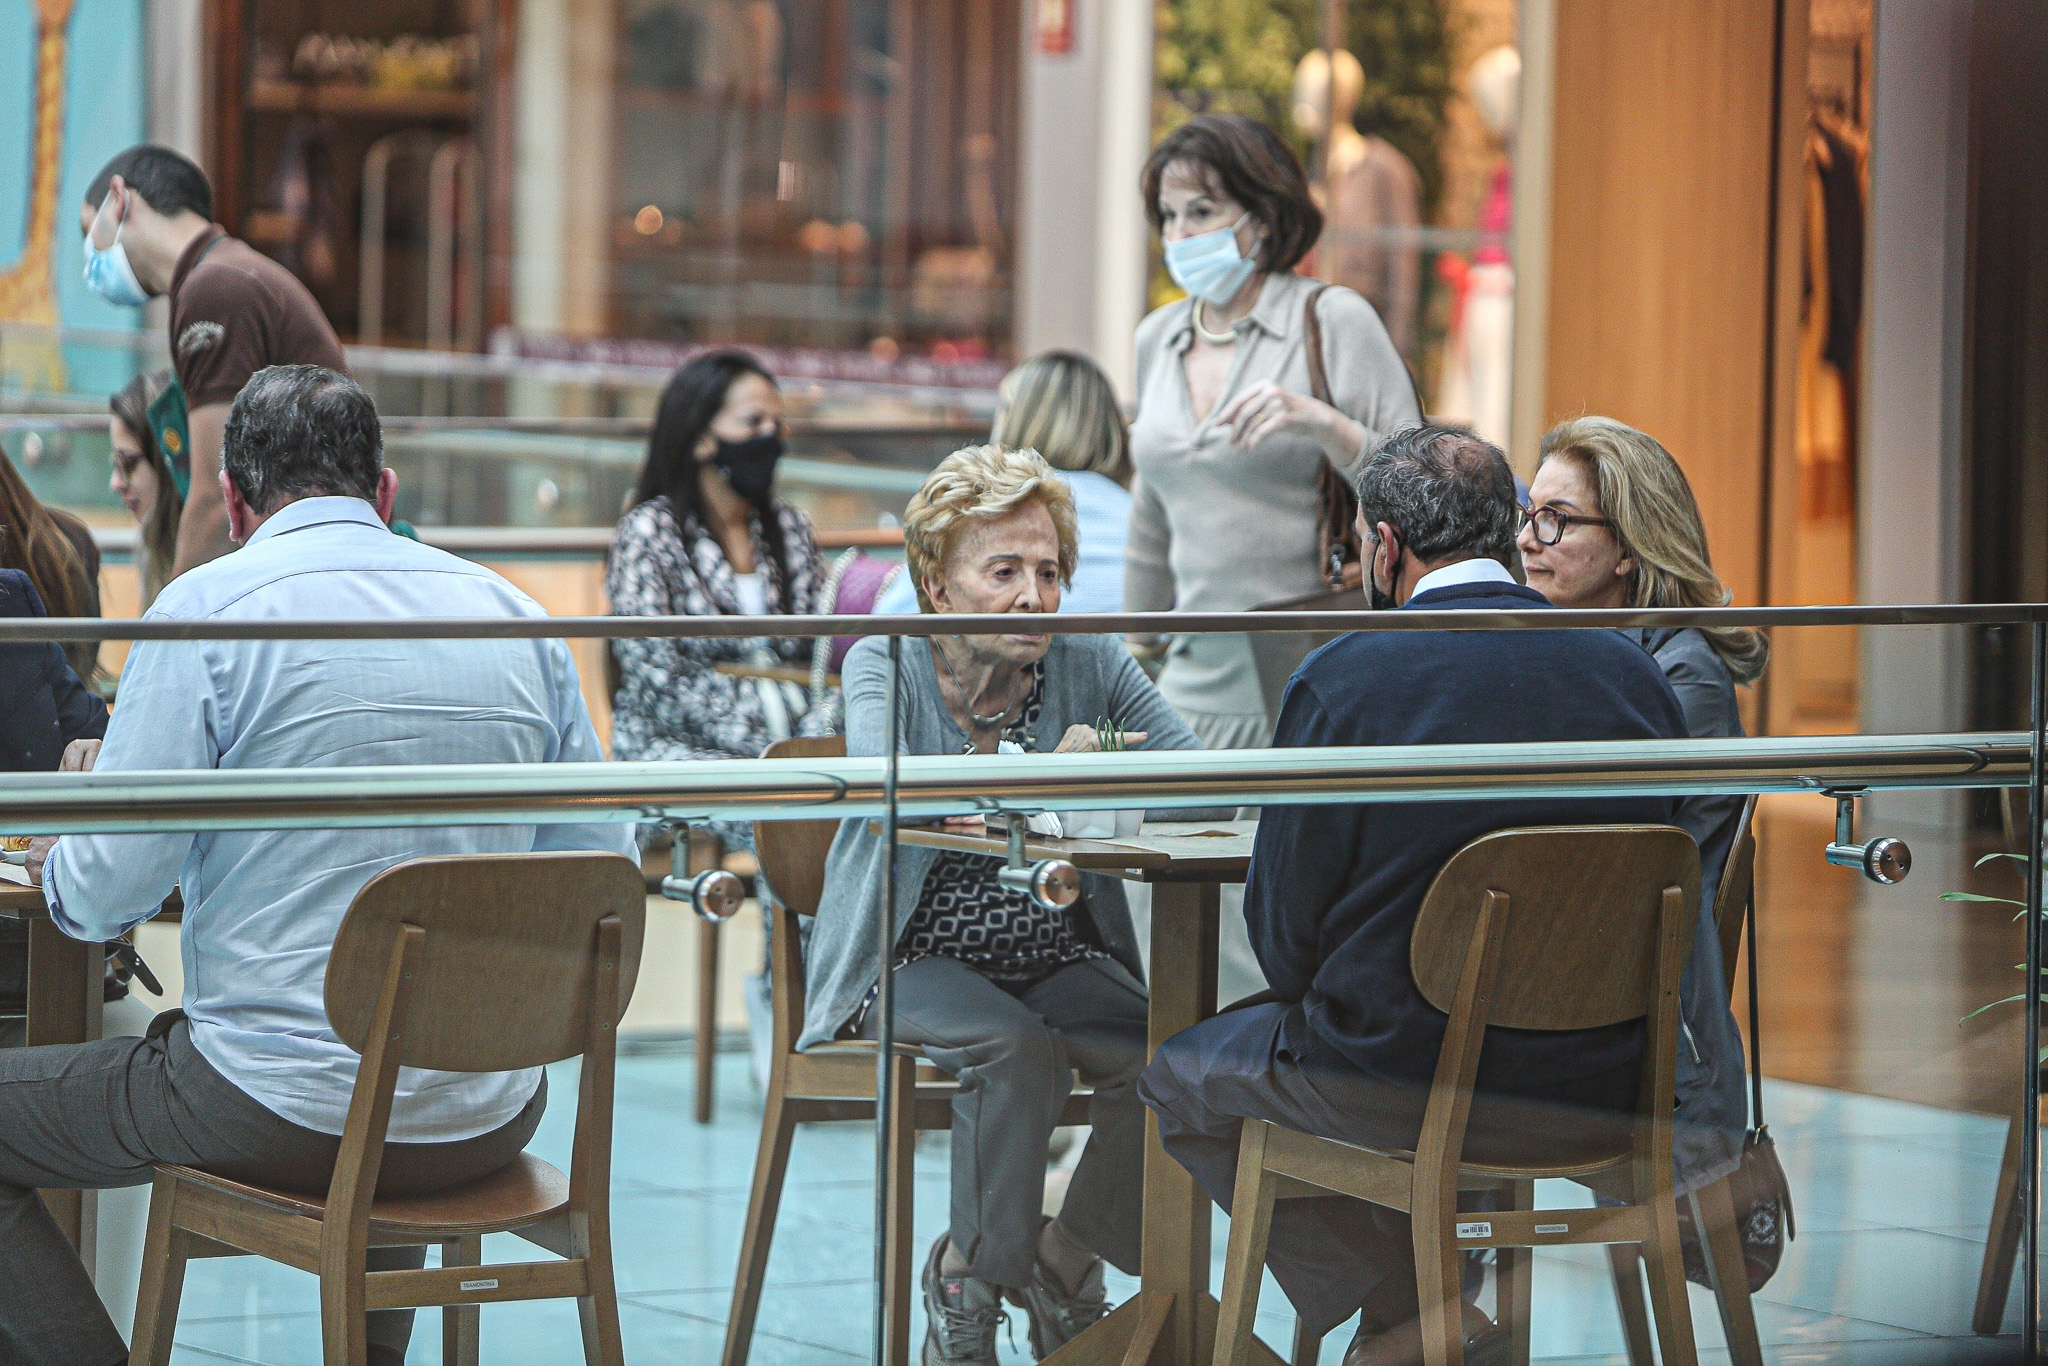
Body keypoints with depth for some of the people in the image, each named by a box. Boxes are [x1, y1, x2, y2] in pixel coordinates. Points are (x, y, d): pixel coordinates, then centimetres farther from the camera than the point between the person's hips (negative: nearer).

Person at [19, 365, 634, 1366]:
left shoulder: (208, 607, -7)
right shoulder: (517, 617, 7)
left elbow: (109, 891, -10)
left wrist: (55, 873, 13)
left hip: (284, 1114, -5)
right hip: (489, 1128, 6)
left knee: (7, 1104, 14)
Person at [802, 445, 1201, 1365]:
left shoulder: (1090, 662, 2)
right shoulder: (885, 666, -5)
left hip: (1059, 960, 3)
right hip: (914, 964, -3)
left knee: (1164, 1055, -24)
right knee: (1016, 1048, -32)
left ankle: (1068, 1259, 1)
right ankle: (970, 1275, -9)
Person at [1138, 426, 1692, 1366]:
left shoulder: (1340, 680, -13)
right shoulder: (1633, 673, 0)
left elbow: (1285, 941, -8)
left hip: (1408, 1079, -6)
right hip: (1597, 1084, 6)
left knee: (1180, 1076, 21)